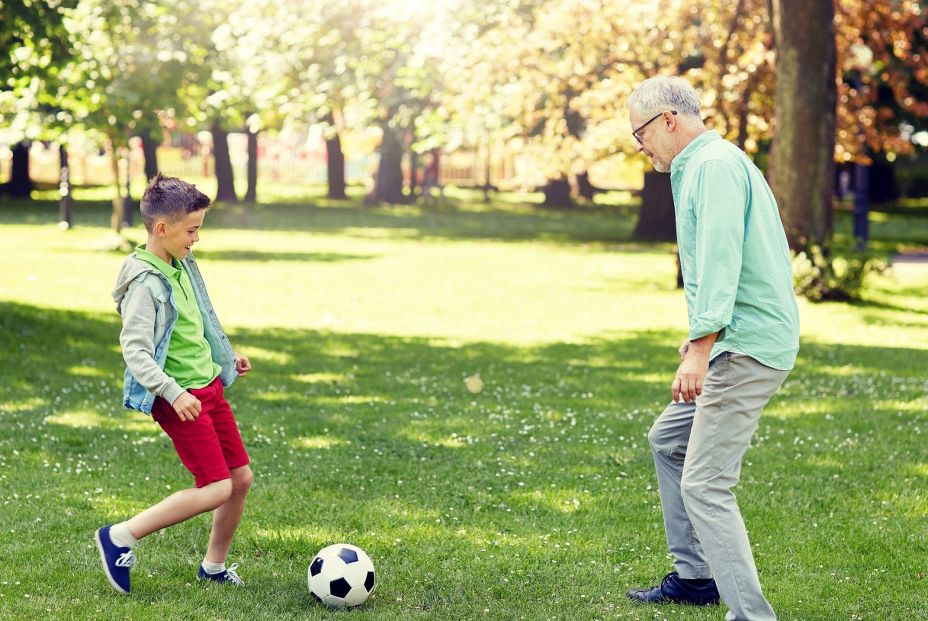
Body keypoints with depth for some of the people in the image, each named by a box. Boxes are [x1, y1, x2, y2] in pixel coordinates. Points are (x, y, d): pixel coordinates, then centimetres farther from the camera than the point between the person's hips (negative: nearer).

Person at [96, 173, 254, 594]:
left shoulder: (183, 266, 10)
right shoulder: (145, 282, -19)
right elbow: (135, 349, -24)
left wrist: (227, 358, 30)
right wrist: (173, 393, -33)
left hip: (209, 386, 9)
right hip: (180, 397, -9)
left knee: (241, 477, 9)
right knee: (216, 488, -14)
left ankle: (213, 566, 26)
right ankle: (120, 537, -4)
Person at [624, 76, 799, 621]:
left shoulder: (714, 165, -13)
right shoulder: (710, 163, 20)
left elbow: (720, 256, -23)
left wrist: (702, 347, -28)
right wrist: (703, 336, 32)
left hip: (748, 345, -11)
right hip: (743, 339, 11)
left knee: (706, 484, -14)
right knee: (669, 439, 24)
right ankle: (694, 576, 30)